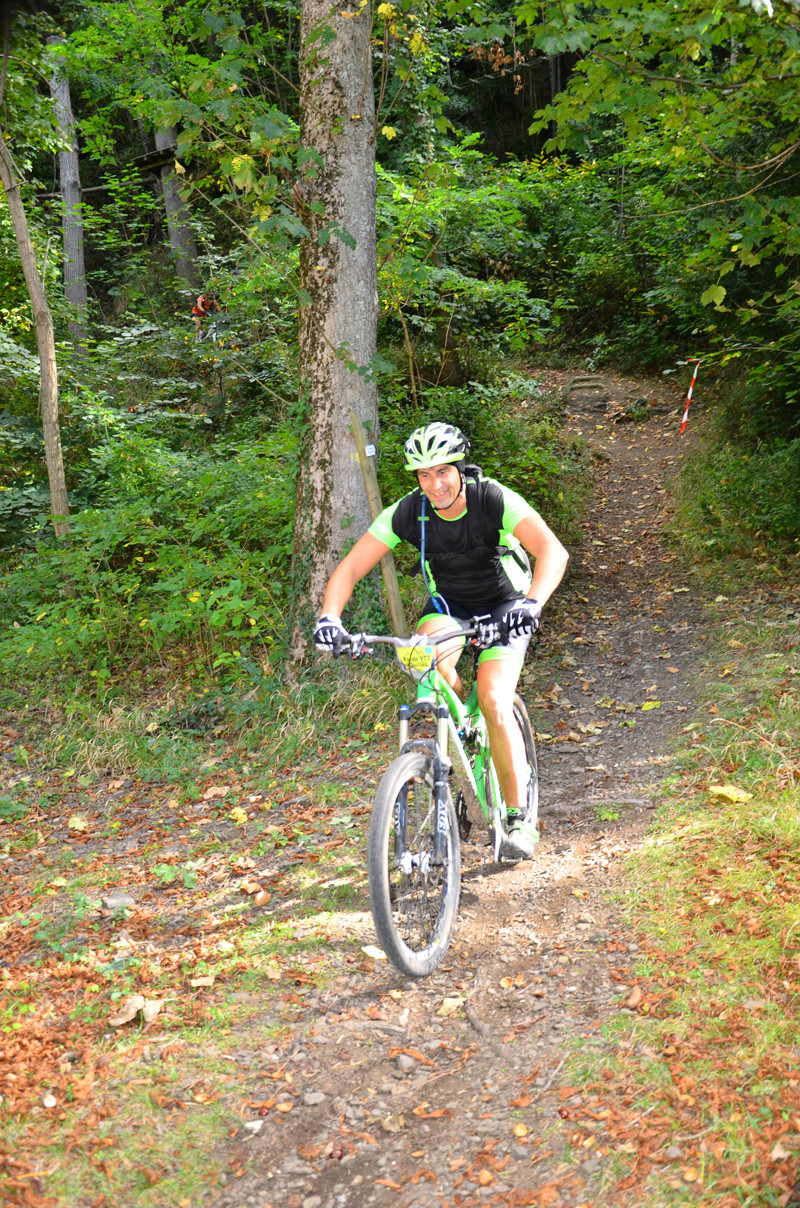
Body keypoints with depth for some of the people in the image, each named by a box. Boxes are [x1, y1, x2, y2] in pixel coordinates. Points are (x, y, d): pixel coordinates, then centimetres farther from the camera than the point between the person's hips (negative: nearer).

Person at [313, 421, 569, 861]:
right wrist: (329, 617, -40)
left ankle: (519, 818, -7)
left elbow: (553, 551, -39)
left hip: (503, 605, -2)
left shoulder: (494, 499, -27)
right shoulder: (408, 512, -20)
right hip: (448, 603, 3)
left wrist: (531, 603, -57)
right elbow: (350, 568, -21)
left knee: (493, 702, -22)